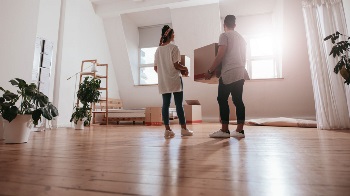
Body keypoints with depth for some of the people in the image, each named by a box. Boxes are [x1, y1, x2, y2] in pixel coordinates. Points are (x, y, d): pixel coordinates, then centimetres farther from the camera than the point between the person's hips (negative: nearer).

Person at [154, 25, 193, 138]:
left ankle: (167, 129, 9)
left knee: (165, 104, 6)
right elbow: (176, 65, -13)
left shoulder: (158, 49, 10)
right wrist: (185, 69, 5)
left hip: (163, 82, 6)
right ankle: (184, 129, 8)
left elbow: (155, 68, 10)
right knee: (179, 104, 1)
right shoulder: (173, 48, -8)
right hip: (174, 80, -5)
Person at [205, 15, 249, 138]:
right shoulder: (241, 37, 21)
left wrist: (210, 71, -8)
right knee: (238, 100, 5)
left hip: (228, 73, -7)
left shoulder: (224, 35, -1)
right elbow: (244, 57, 22)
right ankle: (239, 130, 6)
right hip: (240, 73, 8)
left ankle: (224, 130, -5)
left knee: (222, 99, -4)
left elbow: (220, 55, -11)